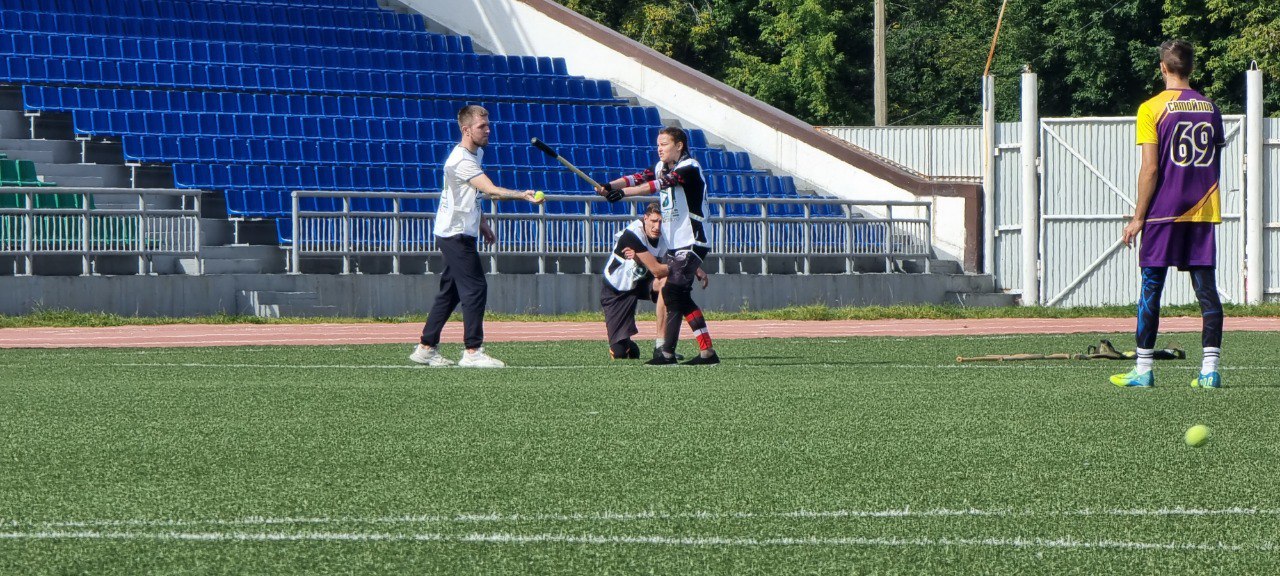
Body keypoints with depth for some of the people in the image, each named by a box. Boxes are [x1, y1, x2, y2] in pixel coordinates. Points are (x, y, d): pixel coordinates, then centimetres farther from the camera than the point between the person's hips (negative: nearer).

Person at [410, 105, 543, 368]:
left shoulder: (477, 154, 12)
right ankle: (472, 351, -13)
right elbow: (491, 190, -33)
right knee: (475, 288, -13)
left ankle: (426, 348, 18)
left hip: (461, 235, 10)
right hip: (456, 235, -10)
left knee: (450, 292, 13)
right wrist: (523, 195, -44)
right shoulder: (461, 160, -22)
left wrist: (482, 224, 21)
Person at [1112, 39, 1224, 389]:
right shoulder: (1210, 108, 8)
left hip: (1163, 212, -4)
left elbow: (1150, 169, -11)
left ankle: (1143, 370, 3)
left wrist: (1139, 217, -5)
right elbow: (1216, 166, 14)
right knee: (1206, 288, 2)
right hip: (1203, 213, 4)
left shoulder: (1152, 109, -7)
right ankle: (1210, 369, -4)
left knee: (1151, 288, 3)